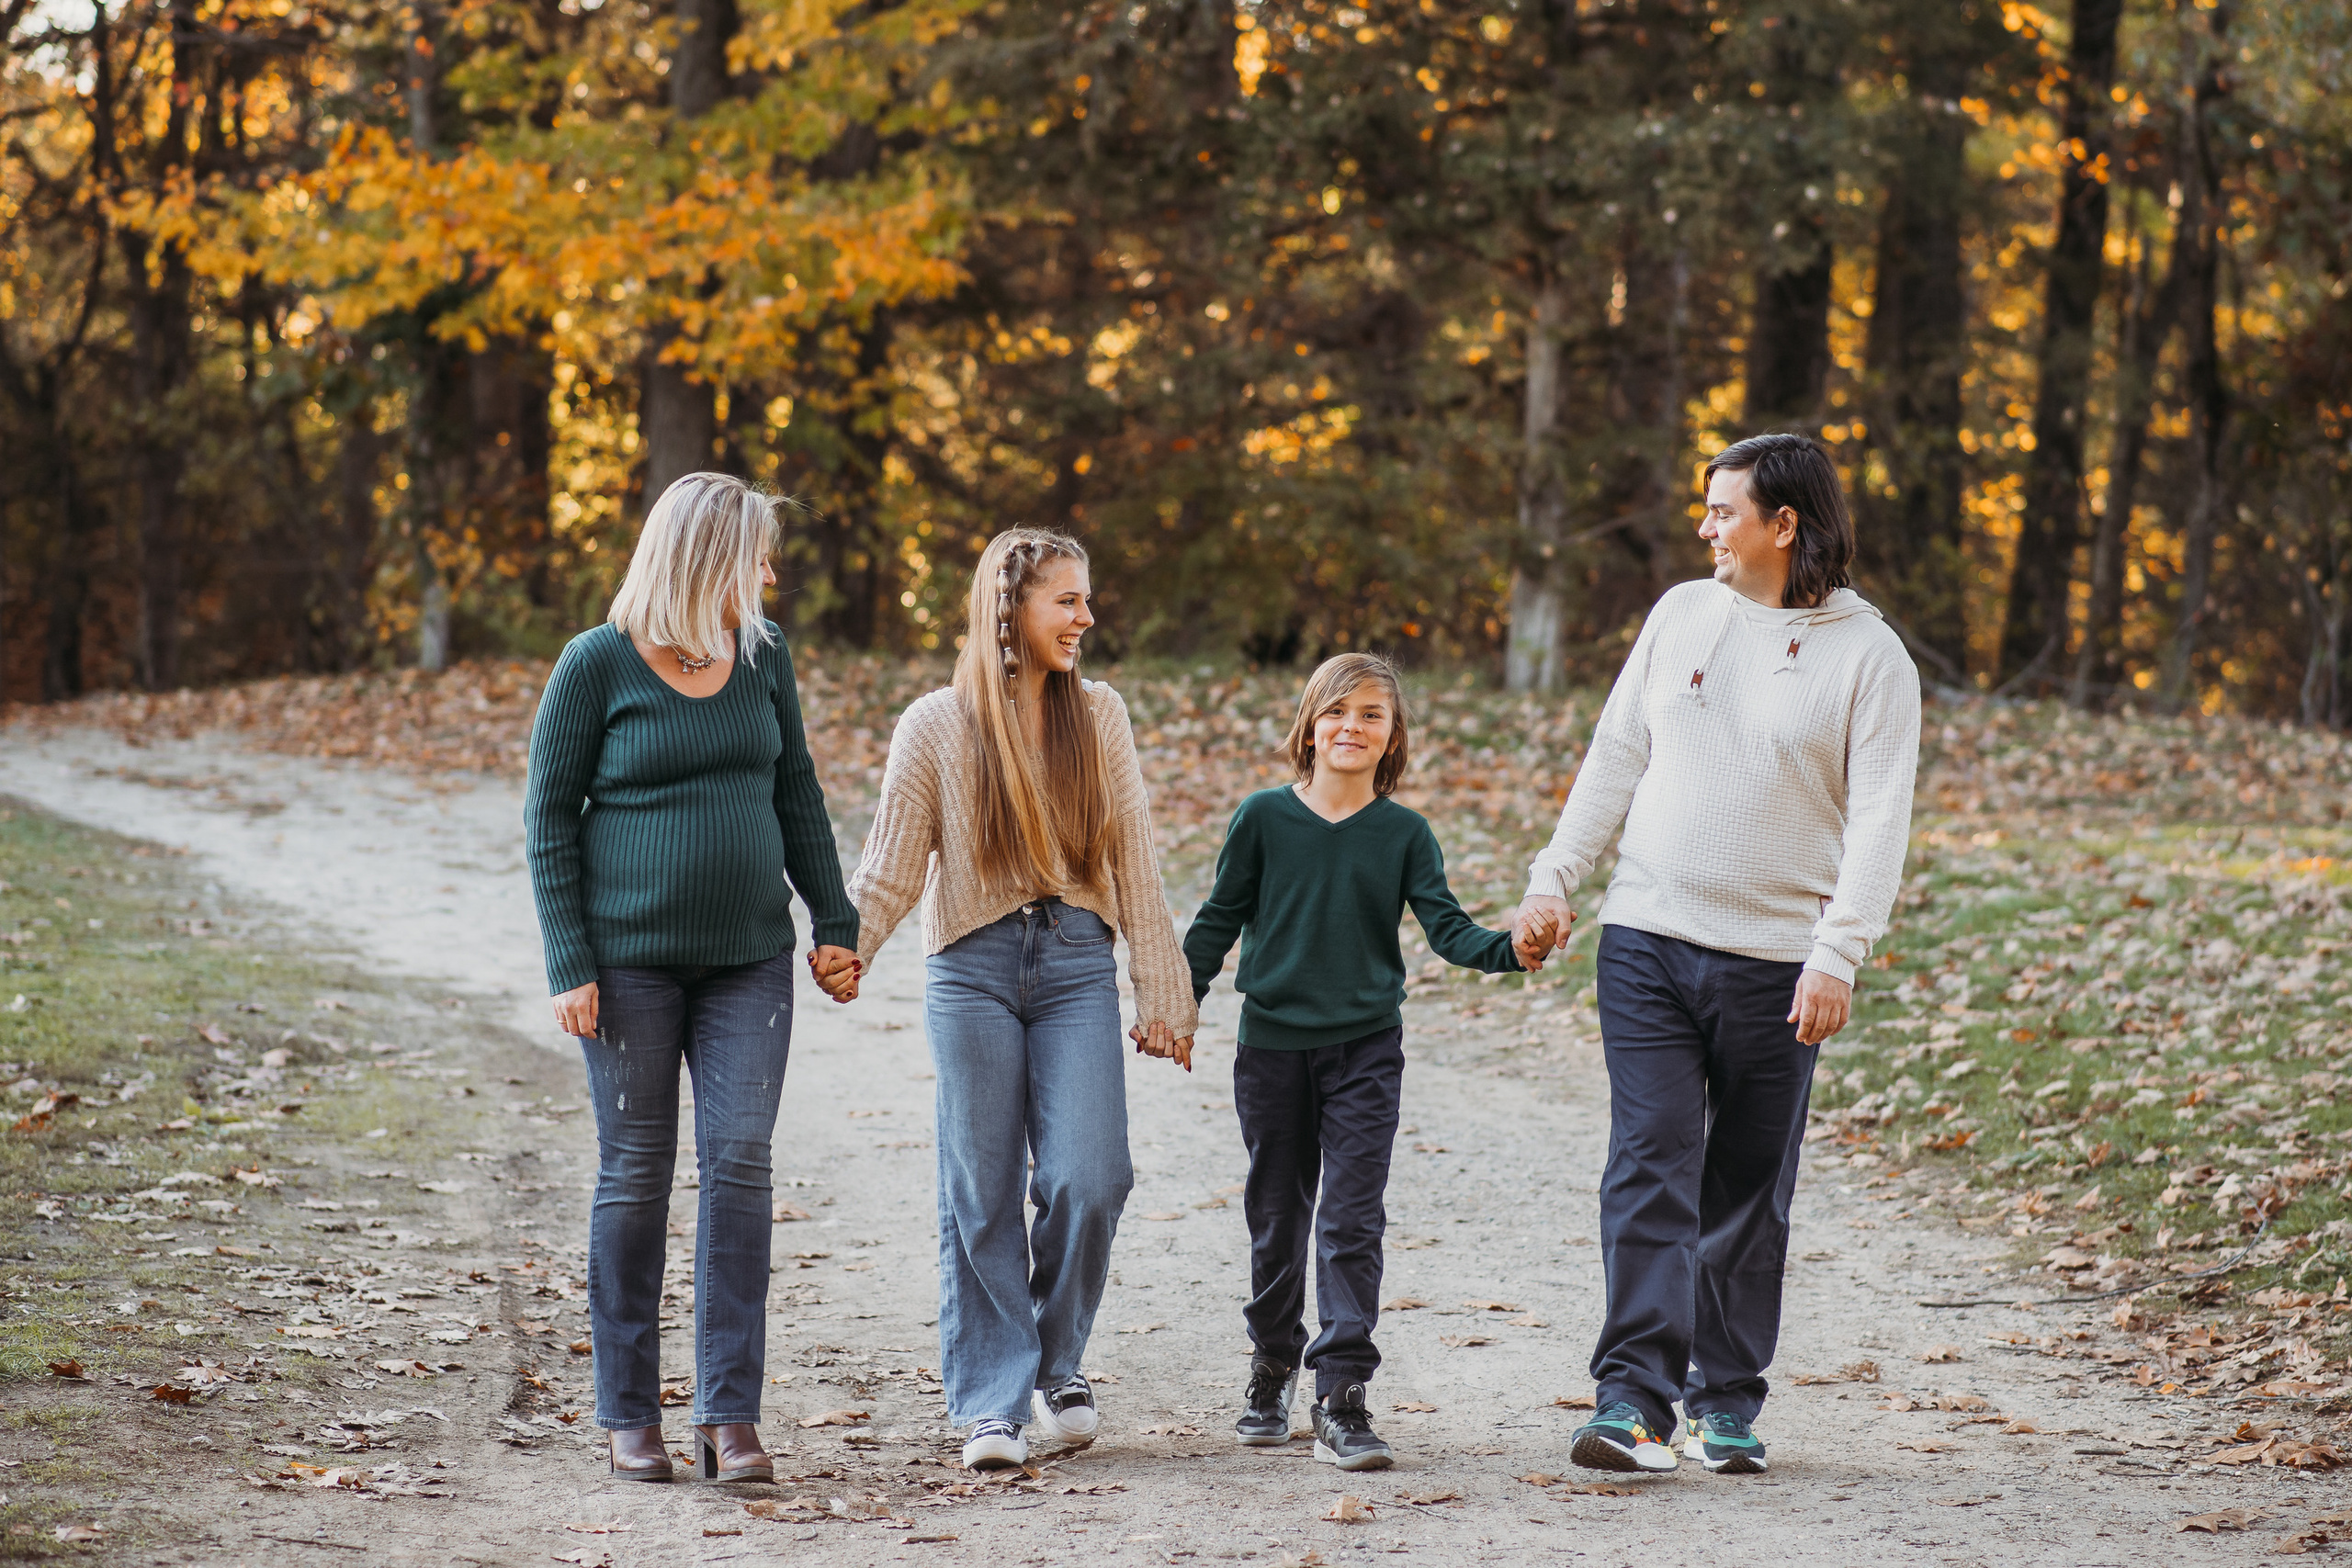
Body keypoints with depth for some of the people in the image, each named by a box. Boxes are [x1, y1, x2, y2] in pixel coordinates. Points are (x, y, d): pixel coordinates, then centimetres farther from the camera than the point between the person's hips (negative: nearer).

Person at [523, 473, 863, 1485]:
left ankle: (729, 1413, -5)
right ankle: (629, 1415, 11)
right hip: (631, 960, -3)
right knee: (635, 1175, 2)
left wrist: (835, 924, 10)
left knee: (739, 1162, -6)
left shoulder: (763, 654, 8)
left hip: (748, 957, 3)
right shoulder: (598, 665, -6)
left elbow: (796, 797, 16)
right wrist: (569, 965, -10)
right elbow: (549, 815, -4)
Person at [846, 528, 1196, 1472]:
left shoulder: (1098, 717, 8)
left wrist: (1161, 996, 7)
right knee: (982, 1192, 0)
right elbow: (891, 872, 1)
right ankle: (991, 1403, 8)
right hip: (973, 970, -1)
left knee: (1088, 1179, -9)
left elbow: (1134, 865, 9)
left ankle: (1058, 1360, 16)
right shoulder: (936, 727, 1)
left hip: (1076, 967, 2)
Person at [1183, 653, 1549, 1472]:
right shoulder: (1263, 818, -1)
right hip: (1272, 1043, 1)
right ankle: (1274, 1366, 29)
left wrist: (1509, 950, -24)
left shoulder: (1406, 833, 1)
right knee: (1277, 1217, 11)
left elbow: (1447, 927, -5)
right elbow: (1221, 919, 5)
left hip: (1365, 1048, 0)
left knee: (1352, 1221, -6)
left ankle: (1341, 1395, -6)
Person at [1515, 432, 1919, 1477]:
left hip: (1776, 964, -2)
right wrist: (1554, 878, 9)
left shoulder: (1869, 657, -3)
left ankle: (1726, 1399, 17)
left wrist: (1837, 957, -17)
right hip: (1646, 941, 2)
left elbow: (1879, 822, -8)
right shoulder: (1682, 614, 9)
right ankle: (1634, 1397, -12)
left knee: (1750, 1189, 6)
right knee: (1650, 1167, -9)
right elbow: (1616, 757, 15)